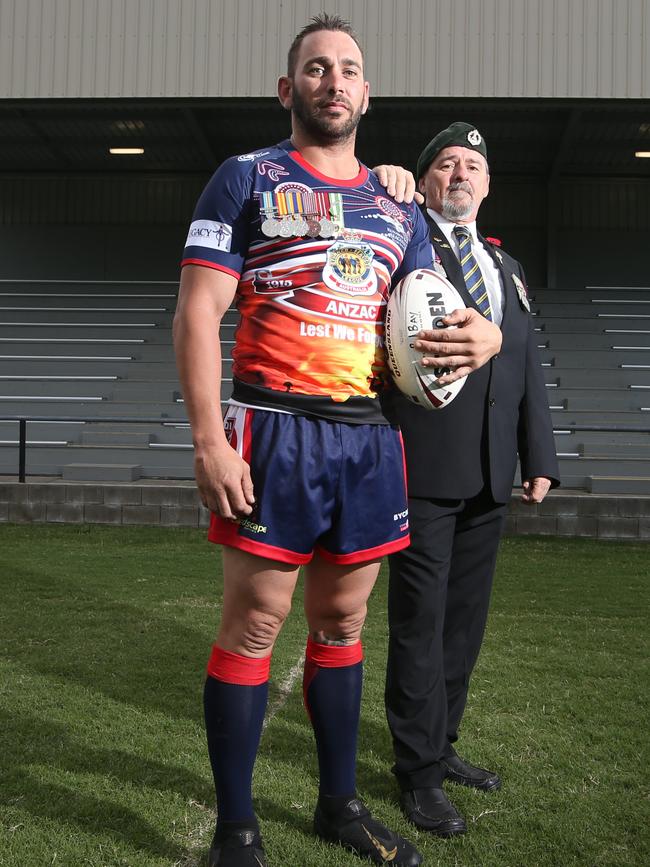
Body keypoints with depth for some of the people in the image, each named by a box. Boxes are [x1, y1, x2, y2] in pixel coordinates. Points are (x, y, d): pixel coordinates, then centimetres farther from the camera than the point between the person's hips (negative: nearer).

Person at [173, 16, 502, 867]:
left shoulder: (396, 207, 17)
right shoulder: (247, 178, 3)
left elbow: (435, 318, 17)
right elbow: (197, 313, -6)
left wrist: (485, 335, -8)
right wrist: (209, 441, -16)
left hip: (372, 437, 5)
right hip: (276, 431, -4)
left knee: (342, 622, 13)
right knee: (253, 624, -1)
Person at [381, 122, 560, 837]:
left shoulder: (507, 267, 20)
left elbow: (528, 369, 17)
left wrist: (539, 459, 11)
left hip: (488, 473, 6)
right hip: (422, 465, -6)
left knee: (465, 617, 14)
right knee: (420, 618, 0)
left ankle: (439, 743, 30)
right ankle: (419, 770, 13)